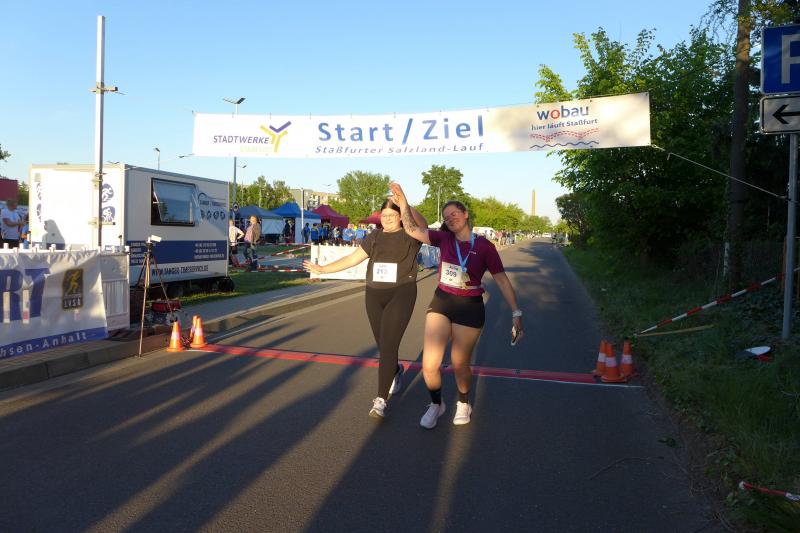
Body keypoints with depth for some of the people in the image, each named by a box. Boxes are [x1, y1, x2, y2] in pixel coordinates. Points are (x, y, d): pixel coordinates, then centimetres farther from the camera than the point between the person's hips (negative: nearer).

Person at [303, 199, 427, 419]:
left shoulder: (409, 236, -3)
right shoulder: (375, 237, 11)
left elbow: (423, 225, -26)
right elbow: (352, 258, 13)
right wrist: (323, 269, 13)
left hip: (401, 294, -5)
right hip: (374, 295, 5)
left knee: (388, 345, -11)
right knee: (382, 344, 12)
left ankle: (381, 400, -6)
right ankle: (396, 371, 45)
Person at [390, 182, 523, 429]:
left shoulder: (484, 246, -7)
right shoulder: (444, 239, 2)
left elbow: (502, 279, -3)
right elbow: (412, 229, -2)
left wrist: (516, 312, -5)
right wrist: (402, 201, -11)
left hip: (469, 307, -3)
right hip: (441, 303, 3)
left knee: (459, 364, 9)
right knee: (429, 365, -2)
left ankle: (463, 403, 41)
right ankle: (436, 404, 27)